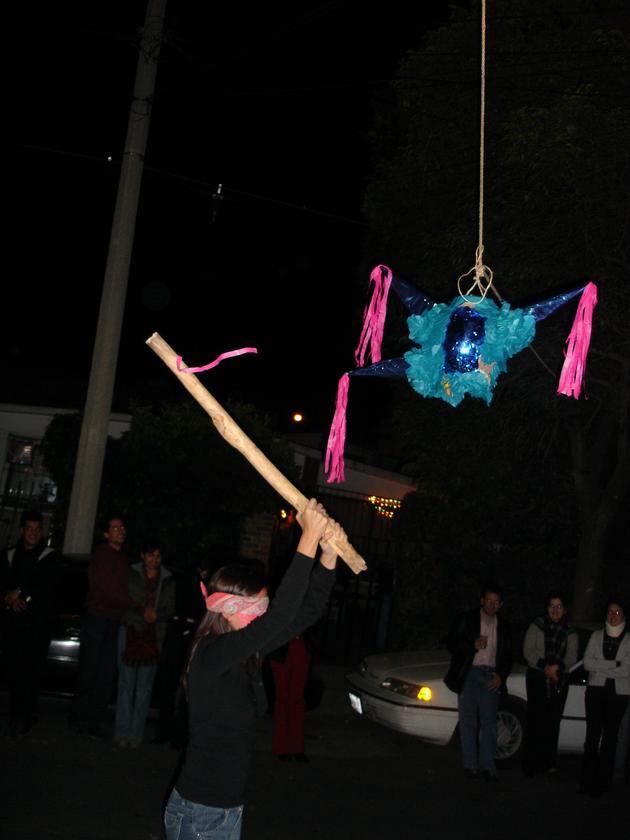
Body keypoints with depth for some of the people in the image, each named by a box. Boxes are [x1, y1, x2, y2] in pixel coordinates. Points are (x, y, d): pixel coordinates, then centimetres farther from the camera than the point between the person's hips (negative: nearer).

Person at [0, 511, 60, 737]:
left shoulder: (50, 557, 5)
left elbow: (46, 587, -5)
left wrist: (18, 593, -7)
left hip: (38, 624, -3)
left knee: (32, 671, -8)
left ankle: (24, 716, -4)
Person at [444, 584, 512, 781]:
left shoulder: (503, 627, 15)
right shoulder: (466, 619, 6)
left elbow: (507, 656, 16)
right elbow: (452, 644, 1)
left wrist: (501, 676, 1)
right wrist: (473, 645, -14)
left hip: (491, 676, 2)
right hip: (469, 673, -2)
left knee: (489, 722, -4)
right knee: (468, 721, 0)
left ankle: (487, 766, 0)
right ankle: (470, 765, 6)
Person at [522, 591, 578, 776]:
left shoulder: (570, 632, 10)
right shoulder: (537, 626, 4)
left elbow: (572, 657, 3)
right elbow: (528, 651, -2)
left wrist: (558, 666, -15)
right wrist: (545, 666, -13)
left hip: (559, 680, 2)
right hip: (537, 677, -2)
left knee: (553, 721, -1)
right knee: (535, 720, -7)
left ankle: (548, 762, 6)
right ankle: (531, 763, -4)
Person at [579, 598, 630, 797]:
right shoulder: (596, 636, 9)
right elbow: (587, 663, -3)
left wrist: (600, 667, -11)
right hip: (596, 691, 1)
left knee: (610, 736, 3)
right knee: (593, 734, -4)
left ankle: (602, 782, 8)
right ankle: (587, 779, 1)